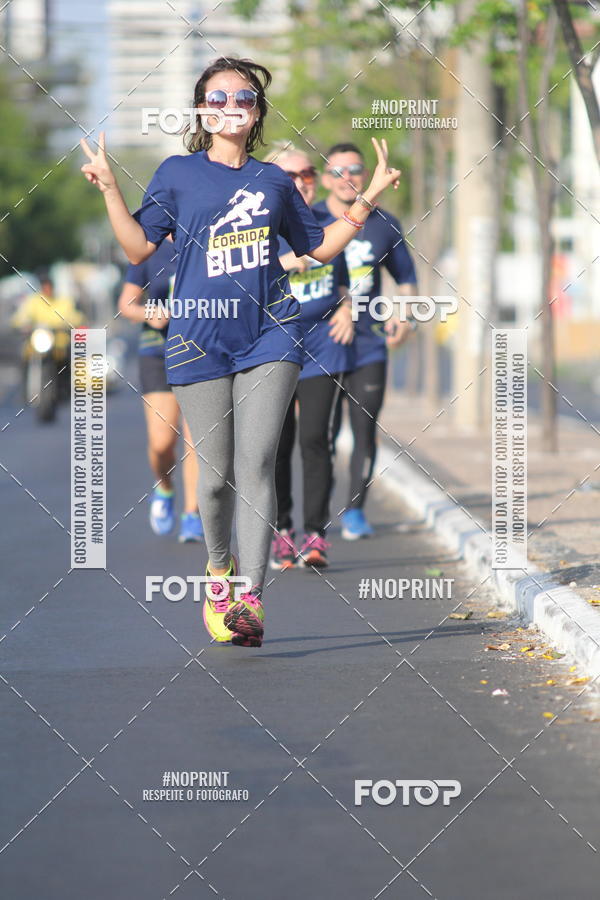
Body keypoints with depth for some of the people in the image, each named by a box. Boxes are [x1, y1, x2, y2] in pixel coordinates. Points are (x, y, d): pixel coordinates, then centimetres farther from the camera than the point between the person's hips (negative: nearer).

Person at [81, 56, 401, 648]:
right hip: (201, 336, -1)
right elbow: (139, 249, 0)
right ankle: (219, 566, 30)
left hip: (268, 333, 1)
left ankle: (250, 600, -15)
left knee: (256, 465, -11)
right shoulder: (178, 173, 5)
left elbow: (320, 247, 20)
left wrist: (370, 196, 14)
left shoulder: (273, 180, 12)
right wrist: (109, 189, -11)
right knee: (216, 473, 2)